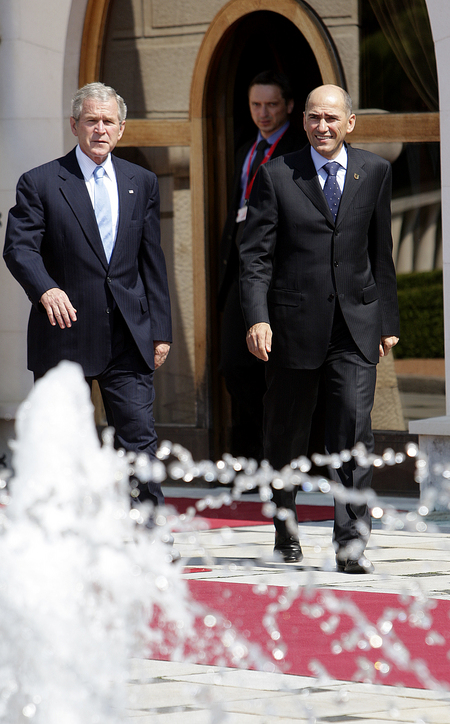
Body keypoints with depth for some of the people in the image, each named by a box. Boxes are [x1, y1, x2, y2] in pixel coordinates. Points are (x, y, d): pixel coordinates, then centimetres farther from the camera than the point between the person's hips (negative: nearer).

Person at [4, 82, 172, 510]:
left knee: (139, 440, -4)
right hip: (64, 331, -2)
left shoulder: (142, 183, 12)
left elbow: (152, 261, 13)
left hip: (128, 338, 2)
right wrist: (45, 289, -31)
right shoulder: (40, 183, 1)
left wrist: (160, 330, 8)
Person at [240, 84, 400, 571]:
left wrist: (387, 320, 15)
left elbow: (381, 253, 14)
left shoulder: (374, 173, 7)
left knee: (353, 427, -14)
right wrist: (257, 318, -17)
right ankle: (285, 527, 32)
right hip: (293, 325, -1)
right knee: (285, 437, 10)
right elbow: (255, 256, -5)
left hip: (355, 327, 1)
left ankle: (351, 542, -14)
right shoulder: (276, 176, 0)